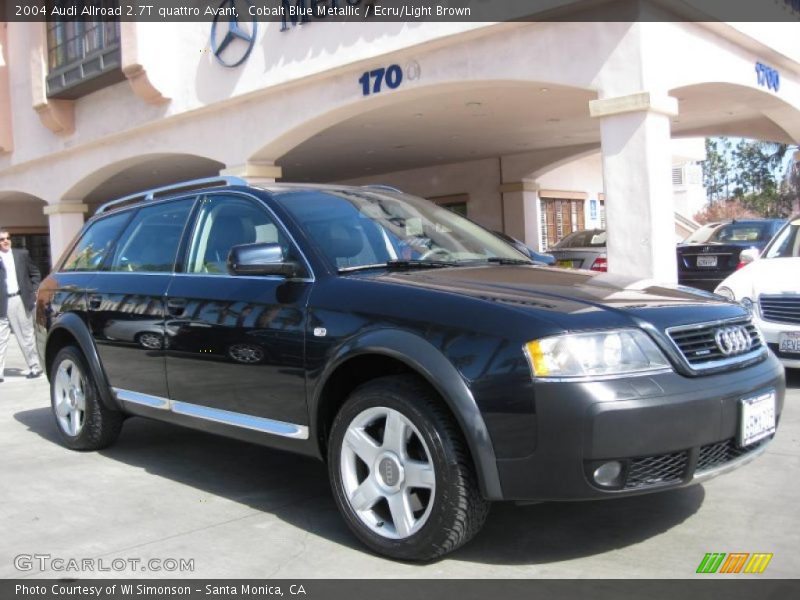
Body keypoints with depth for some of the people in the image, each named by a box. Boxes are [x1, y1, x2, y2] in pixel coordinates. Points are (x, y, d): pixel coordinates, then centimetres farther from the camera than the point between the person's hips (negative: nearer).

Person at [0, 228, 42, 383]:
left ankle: (35, 367, 21)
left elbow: (35, 274, 11)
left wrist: (33, 292, 3)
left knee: (26, 337, 11)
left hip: (20, 300, 1)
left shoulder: (22, 254, 7)